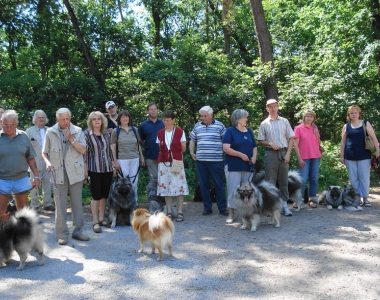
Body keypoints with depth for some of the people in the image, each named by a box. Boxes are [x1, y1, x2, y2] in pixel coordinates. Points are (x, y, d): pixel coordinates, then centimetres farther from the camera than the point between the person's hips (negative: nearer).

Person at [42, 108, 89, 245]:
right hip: (58, 173, -1)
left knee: (77, 203, 8)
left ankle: (77, 231, 19)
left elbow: (83, 150, -4)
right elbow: (44, 152, 8)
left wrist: (70, 138, -13)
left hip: (75, 172, 1)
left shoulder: (77, 131, 2)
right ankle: (62, 234, 12)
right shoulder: (50, 132, 2)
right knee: (60, 205, 3)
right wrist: (48, 162, -11)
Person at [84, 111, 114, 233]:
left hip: (107, 169, 5)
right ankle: (95, 222, 8)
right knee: (96, 196, -1)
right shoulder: (86, 134, -3)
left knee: (104, 195, 9)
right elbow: (84, 152, -6)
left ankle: (101, 218, 22)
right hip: (94, 170, -4)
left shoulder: (106, 134, 10)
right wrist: (85, 169, -11)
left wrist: (113, 166, 14)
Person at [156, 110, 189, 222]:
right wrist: (166, 154, 0)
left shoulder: (180, 131, -1)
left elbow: (183, 149, 1)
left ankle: (180, 212, 5)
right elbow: (160, 149, 13)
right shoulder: (160, 133, 8)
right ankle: (169, 212, 13)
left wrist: (174, 152, 5)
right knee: (165, 186, 4)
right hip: (164, 162, 3)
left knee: (179, 186, -3)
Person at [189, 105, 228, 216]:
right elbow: (192, 140, 20)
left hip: (216, 160, -3)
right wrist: (192, 152, 6)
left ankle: (222, 208, 11)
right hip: (200, 160, 4)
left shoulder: (219, 125, 1)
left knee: (219, 184, 1)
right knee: (203, 185, 8)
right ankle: (207, 208, 18)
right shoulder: (197, 126, 11)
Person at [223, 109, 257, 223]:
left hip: (247, 166, 5)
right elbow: (226, 148, -16)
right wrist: (241, 155, -17)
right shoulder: (230, 131, -6)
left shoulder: (249, 131, 11)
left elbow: (254, 146, 17)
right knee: (233, 190, -1)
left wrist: (254, 157, -3)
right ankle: (231, 214, 8)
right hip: (233, 166, -5)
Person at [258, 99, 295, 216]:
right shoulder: (264, 124, 4)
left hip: (283, 153, 2)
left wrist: (288, 153, -3)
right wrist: (270, 143, -13)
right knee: (270, 181, -1)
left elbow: (291, 138, 6)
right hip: (270, 153, -1)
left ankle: (284, 204, 11)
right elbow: (260, 141, 5)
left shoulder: (284, 121, 7)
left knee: (283, 180, 6)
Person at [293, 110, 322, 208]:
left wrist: (316, 135, -3)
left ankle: (312, 199, 16)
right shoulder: (298, 128, -2)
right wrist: (299, 159, -11)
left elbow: (319, 143, 17)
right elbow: (295, 144, -5)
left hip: (316, 157, 4)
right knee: (303, 180, -8)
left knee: (314, 179, 6)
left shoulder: (315, 128, 11)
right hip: (304, 158, -4)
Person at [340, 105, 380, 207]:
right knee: (354, 179, 5)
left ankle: (365, 198, 12)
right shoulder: (346, 126, 8)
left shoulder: (365, 124, 3)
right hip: (350, 157, 2)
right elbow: (343, 142, 10)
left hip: (364, 156, -2)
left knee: (364, 178, 1)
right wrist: (342, 156, 7)